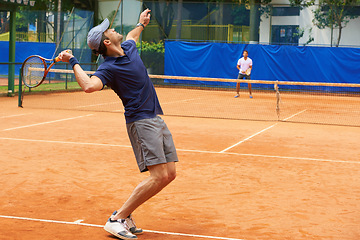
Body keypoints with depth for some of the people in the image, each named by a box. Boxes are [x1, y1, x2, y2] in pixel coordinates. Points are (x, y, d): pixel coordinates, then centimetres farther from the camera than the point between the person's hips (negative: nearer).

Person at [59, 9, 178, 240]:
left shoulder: (129, 47, 12)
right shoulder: (108, 68, -13)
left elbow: (131, 36, 39)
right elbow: (89, 85, -33)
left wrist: (141, 23, 51)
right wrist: (73, 62, -26)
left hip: (157, 120, 9)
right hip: (141, 122, -9)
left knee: (170, 173, 3)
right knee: (159, 175, -18)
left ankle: (125, 214, 10)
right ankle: (117, 219, -9)